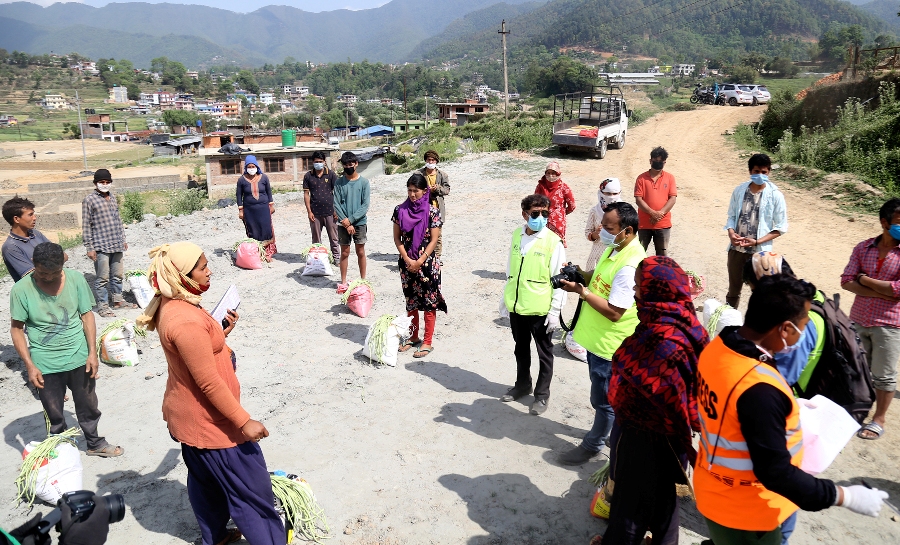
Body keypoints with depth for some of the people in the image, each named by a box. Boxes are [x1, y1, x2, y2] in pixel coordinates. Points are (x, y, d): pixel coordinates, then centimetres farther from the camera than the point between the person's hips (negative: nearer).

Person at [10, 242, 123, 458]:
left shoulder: (76, 279, -9)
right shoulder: (21, 290, -13)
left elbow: (87, 316, -2)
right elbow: (17, 329, -7)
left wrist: (92, 353, -6)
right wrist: (30, 366, -12)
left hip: (80, 359, 2)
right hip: (46, 366, -2)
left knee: (88, 406, 18)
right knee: (54, 415, 13)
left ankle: (95, 443, 39)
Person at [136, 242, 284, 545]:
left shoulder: (171, 306, 1)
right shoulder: (186, 321, -31)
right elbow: (209, 382, -29)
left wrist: (221, 332, 4)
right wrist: (244, 421, -24)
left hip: (187, 415, 10)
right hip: (209, 421, -10)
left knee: (205, 480, 26)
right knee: (251, 487, 3)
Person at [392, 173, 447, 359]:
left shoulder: (432, 211, -8)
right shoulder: (400, 210, 1)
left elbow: (434, 240, -9)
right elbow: (397, 238, 2)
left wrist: (419, 261, -14)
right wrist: (407, 259, -8)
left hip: (427, 262, -3)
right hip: (406, 262, 4)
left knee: (429, 302, 3)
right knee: (410, 301, 14)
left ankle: (427, 342, 13)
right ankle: (413, 337, 29)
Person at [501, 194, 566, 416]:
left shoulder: (553, 241, -14)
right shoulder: (516, 235, 2)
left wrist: (555, 311, -14)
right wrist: (505, 297, 14)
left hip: (540, 309, -5)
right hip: (516, 306, 5)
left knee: (544, 353, 13)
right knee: (521, 350, 22)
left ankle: (542, 394, 28)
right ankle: (522, 385, 42)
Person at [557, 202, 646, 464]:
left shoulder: (630, 265, -30)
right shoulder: (614, 248, 1)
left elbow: (614, 312, -29)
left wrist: (581, 291, -24)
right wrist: (579, 274, -3)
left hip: (610, 345, -9)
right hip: (596, 337, 9)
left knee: (603, 400, 11)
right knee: (607, 396, 26)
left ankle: (593, 444, 29)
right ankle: (610, 433, 45)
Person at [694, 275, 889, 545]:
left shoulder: (718, 347, -10)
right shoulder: (759, 389, -36)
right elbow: (775, 473, -28)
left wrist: (786, 405, 17)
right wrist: (845, 496, -17)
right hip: (745, 513, -7)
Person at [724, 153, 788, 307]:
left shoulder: (775, 195, -8)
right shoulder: (739, 190, 1)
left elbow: (780, 227, -6)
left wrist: (757, 241, -18)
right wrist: (731, 233, -11)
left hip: (760, 251, -3)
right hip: (736, 249, 3)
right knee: (733, 289, 16)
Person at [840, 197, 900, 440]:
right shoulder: (863, 248, 1)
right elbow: (847, 281, -5)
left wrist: (865, 280, -10)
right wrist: (880, 292, -17)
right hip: (858, 319, 4)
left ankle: (879, 420, 24)